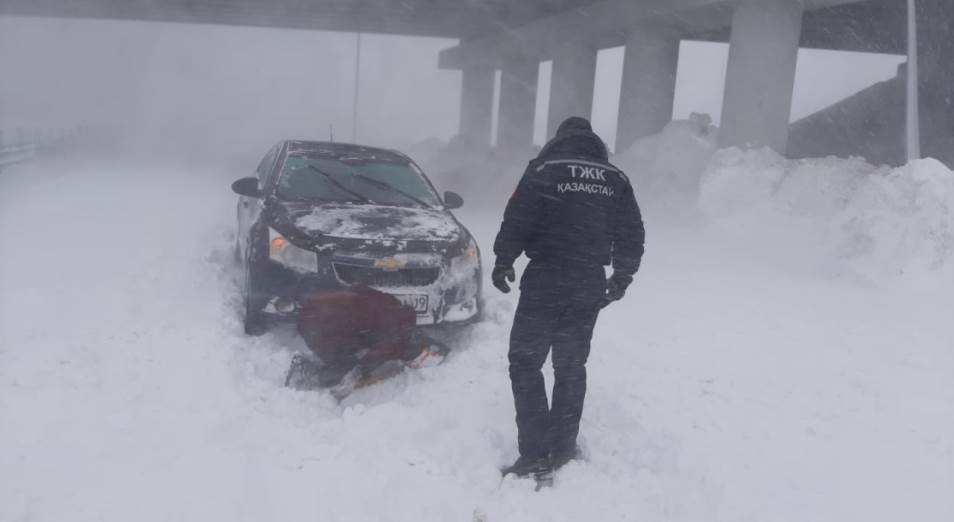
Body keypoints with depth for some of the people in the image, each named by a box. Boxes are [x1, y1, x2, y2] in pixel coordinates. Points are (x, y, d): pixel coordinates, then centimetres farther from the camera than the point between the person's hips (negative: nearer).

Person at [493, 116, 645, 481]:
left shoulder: (543, 170, -4)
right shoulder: (615, 179, 9)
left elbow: (517, 221, -8)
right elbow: (633, 234, 10)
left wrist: (503, 261, 6)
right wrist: (622, 276, 22)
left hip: (546, 280, -5)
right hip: (590, 286, 5)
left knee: (525, 362, 3)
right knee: (571, 366, 16)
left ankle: (536, 454, -2)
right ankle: (563, 449, 20)